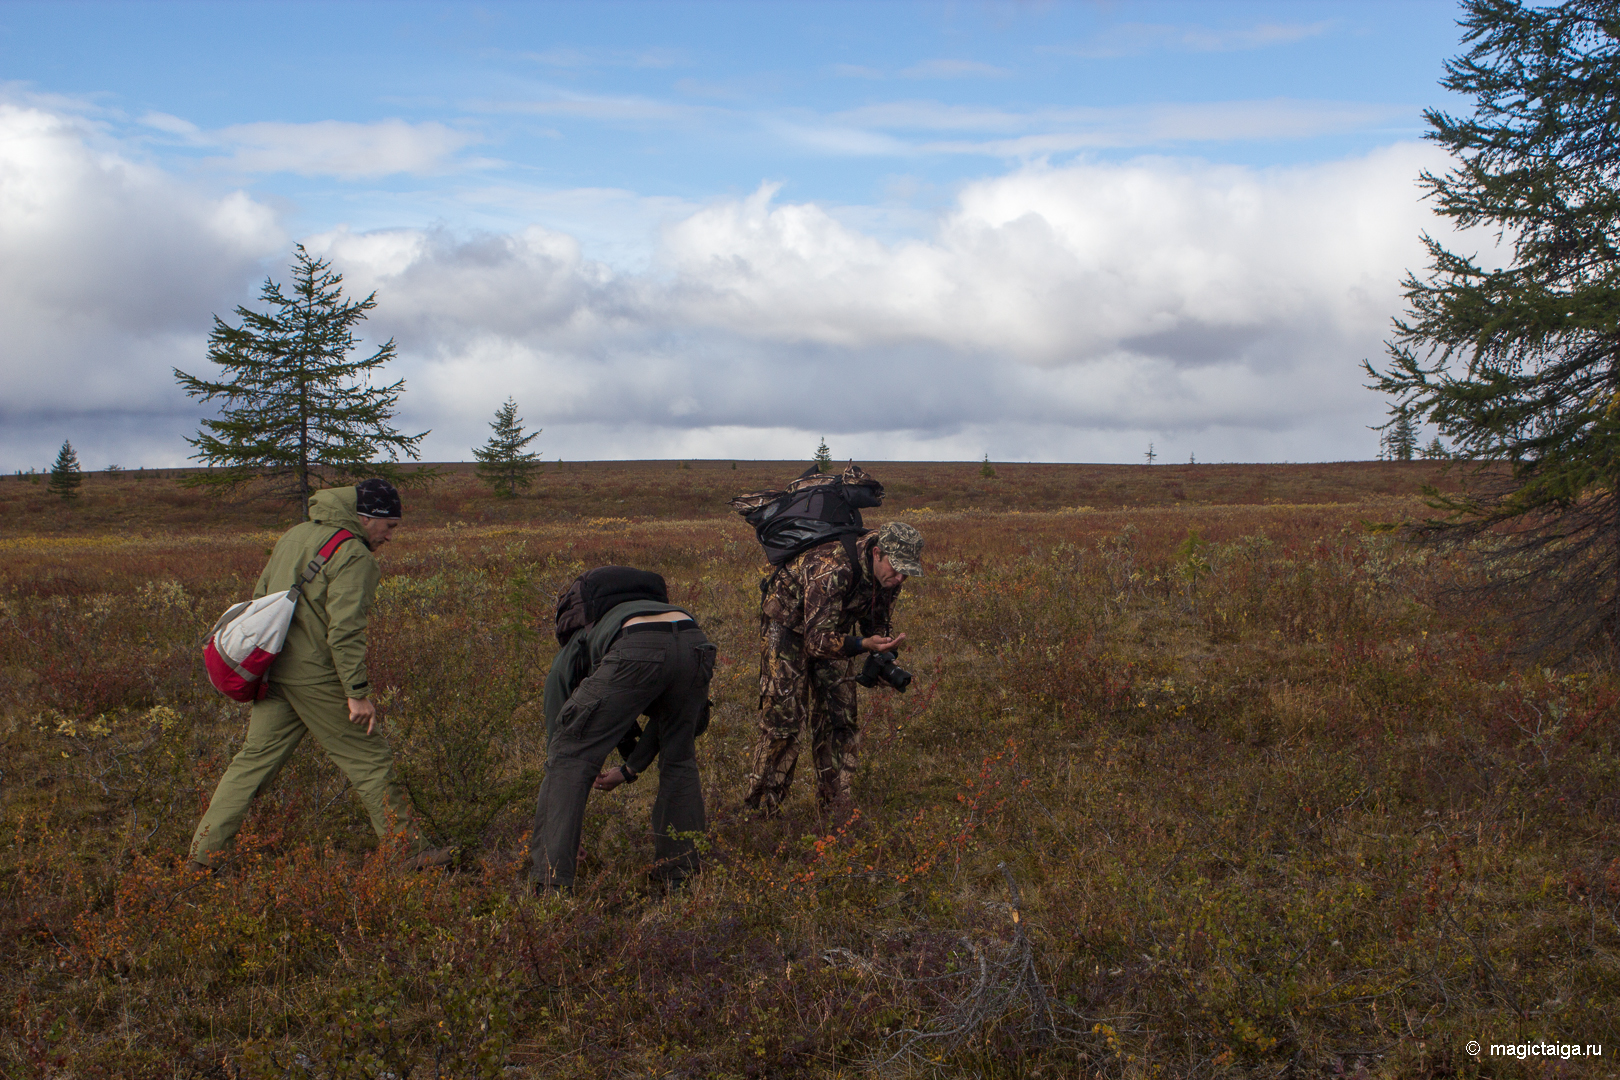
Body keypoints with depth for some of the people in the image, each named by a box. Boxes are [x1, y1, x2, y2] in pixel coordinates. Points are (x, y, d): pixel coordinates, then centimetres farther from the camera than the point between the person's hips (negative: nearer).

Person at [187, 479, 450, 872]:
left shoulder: (295, 535, 15)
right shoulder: (353, 555, -12)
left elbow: (260, 596, 19)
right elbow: (345, 629, -20)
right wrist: (357, 692, -17)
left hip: (273, 668, 8)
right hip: (317, 677, -8)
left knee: (255, 759, 14)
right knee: (370, 762, 2)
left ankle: (204, 853, 15)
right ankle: (407, 853, 10)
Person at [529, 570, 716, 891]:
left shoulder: (567, 660, 34)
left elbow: (558, 739, 35)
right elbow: (668, 715, 45)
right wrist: (630, 769, 52)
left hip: (637, 652, -5)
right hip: (695, 645, 5)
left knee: (570, 758, 10)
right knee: (679, 759, 27)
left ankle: (551, 880, 4)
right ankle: (680, 873, 31)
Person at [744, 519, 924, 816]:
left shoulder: (887, 574, -14)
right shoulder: (831, 569, -38)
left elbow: (876, 622, 4)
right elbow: (817, 640, -39)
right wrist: (864, 644, -52)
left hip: (833, 628, 7)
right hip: (789, 627, -7)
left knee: (841, 719, 3)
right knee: (782, 719, -9)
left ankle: (835, 808, 12)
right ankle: (758, 810, 2)